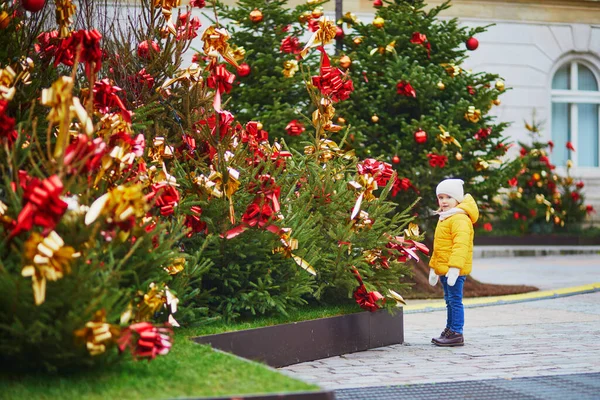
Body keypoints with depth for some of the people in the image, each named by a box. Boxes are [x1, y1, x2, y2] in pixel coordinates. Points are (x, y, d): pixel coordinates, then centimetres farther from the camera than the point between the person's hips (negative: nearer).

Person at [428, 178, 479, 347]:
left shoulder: (460, 219, -14)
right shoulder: (444, 218, 20)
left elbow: (460, 245, -24)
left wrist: (455, 267, -31)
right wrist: (433, 267, 30)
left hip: (454, 270, -10)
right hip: (443, 268, 10)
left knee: (455, 300, -8)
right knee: (450, 300, 17)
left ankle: (456, 333, -5)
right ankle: (450, 329, 25)